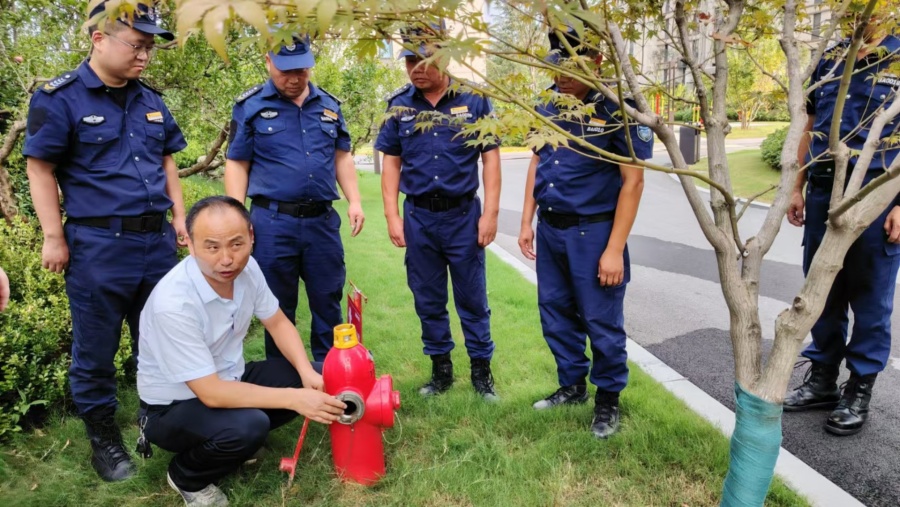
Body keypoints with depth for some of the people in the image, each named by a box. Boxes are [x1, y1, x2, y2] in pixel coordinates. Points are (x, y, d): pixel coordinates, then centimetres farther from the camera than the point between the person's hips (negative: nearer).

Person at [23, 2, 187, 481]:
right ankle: (103, 436, 25)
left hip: (156, 240, 6)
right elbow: (41, 170, -7)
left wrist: (179, 215, 13)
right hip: (98, 244, -5)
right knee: (95, 349, 8)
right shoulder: (59, 98, -7)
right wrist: (53, 238, -10)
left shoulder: (150, 101, 10)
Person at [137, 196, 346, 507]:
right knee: (248, 426, -35)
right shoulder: (173, 302, -33)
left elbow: (278, 323, 2)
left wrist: (307, 373, -15)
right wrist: (295, 399, -31)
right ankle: (187, 477, -2)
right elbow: (211, 394, -31)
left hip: (227, 380, 7)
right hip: (174, 406, -6)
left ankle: (238, 438, 10)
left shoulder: (247, 268, -13)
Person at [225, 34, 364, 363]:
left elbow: (341, 157, 15)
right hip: (273, 221, -3)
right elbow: (237, 164, 0)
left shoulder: (329, 105, 10)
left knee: (328, 300, 11)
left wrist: (354, 201, 5)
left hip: (323, 220, 3)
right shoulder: (250, 106, 0)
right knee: (278, 307, 9)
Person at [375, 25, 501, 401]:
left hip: (464, 214, -2)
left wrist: (490, 213, -8)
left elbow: (490, 157, -3)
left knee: (472, 299, 8)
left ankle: (481, 369, 23)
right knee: (428, 300, 12)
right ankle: (441, 369, 28)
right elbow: (391, 162, 4)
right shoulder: (399, 104, 2)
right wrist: (392, 216, -2)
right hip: (418, 217, 2)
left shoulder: (473, 100, -4)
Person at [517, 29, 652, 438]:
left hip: (592, 232, -6)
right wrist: (526, 222, 10)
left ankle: (607, 398, 26)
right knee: (556, 314, 16)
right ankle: (572, 385, 35)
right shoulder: (548, 106, 5)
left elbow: (633, 181, -13)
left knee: (601, 323, 5)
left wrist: (615, 249, -17)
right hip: (549, 230, 6)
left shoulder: (619, 109, -12)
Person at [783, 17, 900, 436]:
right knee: (823, 294, 12)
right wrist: (797, 188, 10)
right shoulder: (829, 61, 11)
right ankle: (822, 379, 25)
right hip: (824, 193, 5)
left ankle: (859, 390, 19)